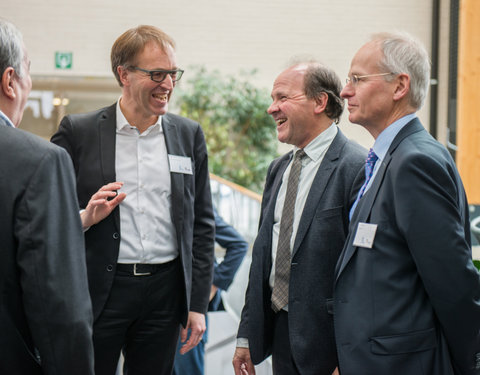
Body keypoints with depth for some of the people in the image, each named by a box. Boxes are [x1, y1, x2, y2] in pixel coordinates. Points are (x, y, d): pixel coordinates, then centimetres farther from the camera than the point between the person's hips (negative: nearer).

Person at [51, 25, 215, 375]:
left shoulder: (189, 134, 8)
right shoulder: (78, 132, -1)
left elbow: (202, 224, 10)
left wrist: (198, 304, 6)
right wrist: (85, 217, -18)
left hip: (165, 292, 3)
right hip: (98, 293, -2)